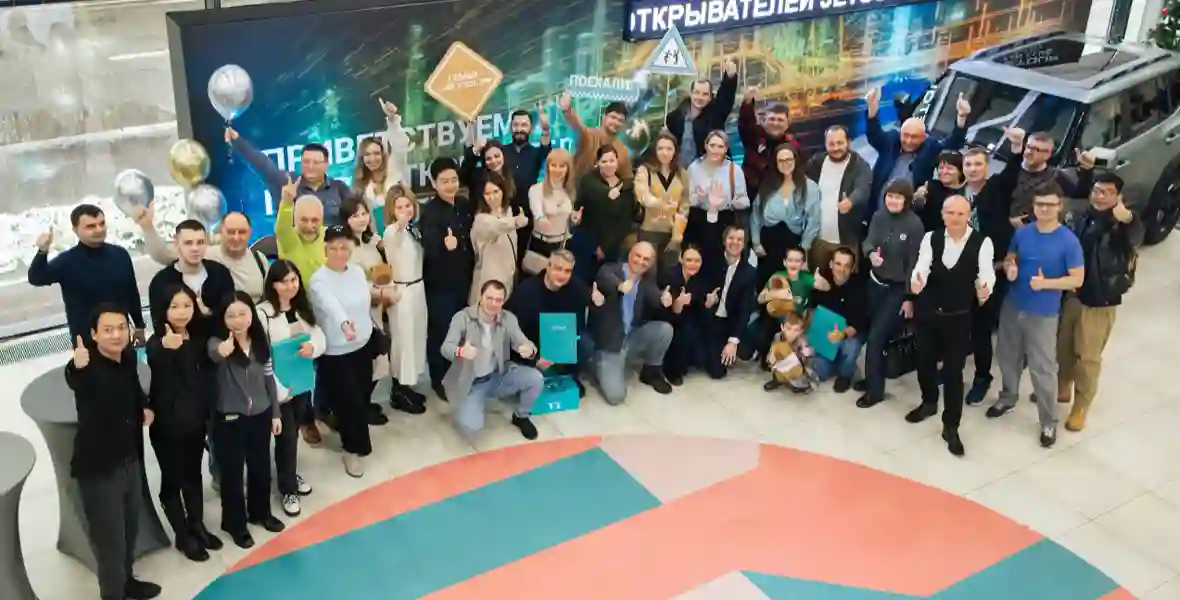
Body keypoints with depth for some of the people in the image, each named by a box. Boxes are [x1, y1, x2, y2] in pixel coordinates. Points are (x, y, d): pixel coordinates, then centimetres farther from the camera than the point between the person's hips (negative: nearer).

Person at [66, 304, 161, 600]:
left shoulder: (128, 357, -1)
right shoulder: (89, 367, -24)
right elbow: (76, 382, -51)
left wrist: (145, 407, 5)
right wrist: (77, 368, -72)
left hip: (130, 460, 8)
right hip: (97, 468, -8)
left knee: (130, 528, 25)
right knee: (110, 539, -2)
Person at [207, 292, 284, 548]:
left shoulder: (261, 341, -3)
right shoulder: (218, 342, -16)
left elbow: (269, 378, 6)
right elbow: (213, 353, -43)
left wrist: (275, 413, 8)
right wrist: (222, 351, -66)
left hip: (260, 415, 4)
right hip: (229, 419, -4)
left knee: (261, 468, 19)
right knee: (232, 473, 9)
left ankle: (260, 512, 41)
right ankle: (235, 524, 27)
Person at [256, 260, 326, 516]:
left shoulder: (303, 309, 2)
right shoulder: (263, 313, -19)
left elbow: (320, 336, 6)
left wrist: (313, 346, -19)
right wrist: (278, 389, -19)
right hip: (278, 388, -6)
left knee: (294, 432, 19)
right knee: (286, 436, 3)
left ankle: (290, 474, 41)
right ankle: (288, 489, 19)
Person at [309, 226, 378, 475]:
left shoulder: (358, 271, 1)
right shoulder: (319, 279, -21)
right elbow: (331, 303, -43)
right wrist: (344, 322, -60)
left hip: (363, 345, 6)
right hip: (335, 352, -6)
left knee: (362, 398, 16)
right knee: (349, 402, -3)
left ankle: (355, 443, 37)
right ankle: (353, 449, 17)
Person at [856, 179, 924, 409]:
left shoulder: (914, 224, -16)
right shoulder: (879, 217, -1)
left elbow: (914, 262, -14)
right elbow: (868, 242, -8)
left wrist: (910, 297, -12)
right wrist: (872, 254, -34)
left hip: (898, 289, -5)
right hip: (876, 283, 5)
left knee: (876, 337, -6)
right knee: (877, 334, 12)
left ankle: (874, 389, 7)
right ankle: (874, 378, 30)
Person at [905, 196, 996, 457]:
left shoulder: (982, 243, -12)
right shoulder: (931, 238, -4)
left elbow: (986, 273, -16)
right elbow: (922, 265, -16)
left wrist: (984, 290, -39)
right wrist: (917, 281, -39)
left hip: (959, 317, -3)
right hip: (927, 312, 3)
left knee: (953, 371, 3)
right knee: (925, 361, 18)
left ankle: (951, 427, 16)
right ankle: (929, 402, 46)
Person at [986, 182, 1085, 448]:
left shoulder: (1069, 241, -16)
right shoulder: (1022, 232, -2)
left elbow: (1077, 279, -13)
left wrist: (1046, 283, -26)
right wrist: (1009, 269, -10)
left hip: (1043, 314, -5)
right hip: (1012, 306, 5)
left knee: (1043, 369, 0)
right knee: (1008, 357, 21)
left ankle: (1049, 422, 14)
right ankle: (1007, 398, 44)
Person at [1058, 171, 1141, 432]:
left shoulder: (1122, 225, -17)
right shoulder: (1077, 217, -4)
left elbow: (1136, 238, -40)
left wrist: (1129, 220, -61)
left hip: (1100, 301, -4)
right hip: (1069, 295, 4)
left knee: (1088, 356, 6)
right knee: (1062, 346, 19)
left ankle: (1080, 407, 22)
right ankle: (1061, 389, 42)